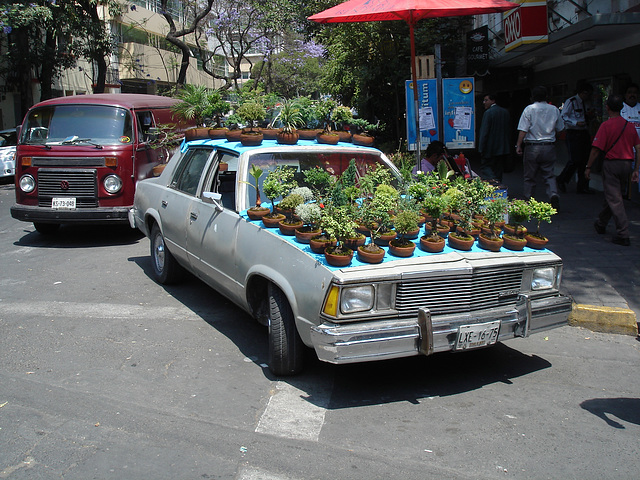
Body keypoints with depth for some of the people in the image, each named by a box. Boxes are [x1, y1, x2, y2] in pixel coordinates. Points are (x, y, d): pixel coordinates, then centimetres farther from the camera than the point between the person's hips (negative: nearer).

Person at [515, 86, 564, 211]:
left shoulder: (529, 109, -6)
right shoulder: (554, 109, 4)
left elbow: (523, 130, -10)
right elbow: (560, 128, 12)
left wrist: (518, 145, -5)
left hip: (532, 147, -2)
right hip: (549, 146, 2)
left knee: (530, 177, 8)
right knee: (549, 175, 9)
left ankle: (528, 200, 15)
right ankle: (553, 194, -15)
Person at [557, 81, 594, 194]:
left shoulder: (584, 103, 19)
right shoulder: (571, 102, -5)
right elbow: (563, 117, -12)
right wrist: (576, 123, -20)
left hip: (584, 133, 8)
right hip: (574, 134, -8)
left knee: (585, 160, 4)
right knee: (575, 160, -13)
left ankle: (582, 187, 10)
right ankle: (561, 180, 9)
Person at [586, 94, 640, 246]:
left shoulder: (606, 125, -10)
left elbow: (596, 149, -14)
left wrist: (588, 167, -4)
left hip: (611, 164, -6)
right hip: (627, 164, 6)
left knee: (614, 199, -4)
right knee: (612, 195, 21)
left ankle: (623, 235, -10)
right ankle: (601, 224, 40)